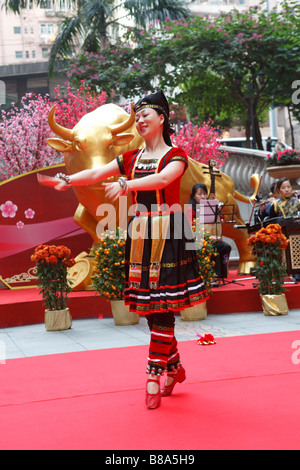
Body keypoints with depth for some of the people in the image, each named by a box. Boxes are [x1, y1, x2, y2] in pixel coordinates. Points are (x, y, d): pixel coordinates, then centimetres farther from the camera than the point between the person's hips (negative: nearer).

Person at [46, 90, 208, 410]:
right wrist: (68, 180, -15)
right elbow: (96, 173, 3)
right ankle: (174, 368, 22)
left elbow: (163, 179, -21)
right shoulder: (131, 159, 16)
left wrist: (126, 184, -35)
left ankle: (154, 377, -4)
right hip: (140, 234, 5)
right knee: (148, 304, 6)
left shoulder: (175, 155, 0)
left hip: (167, 234, -5)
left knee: (161, 304, -9)